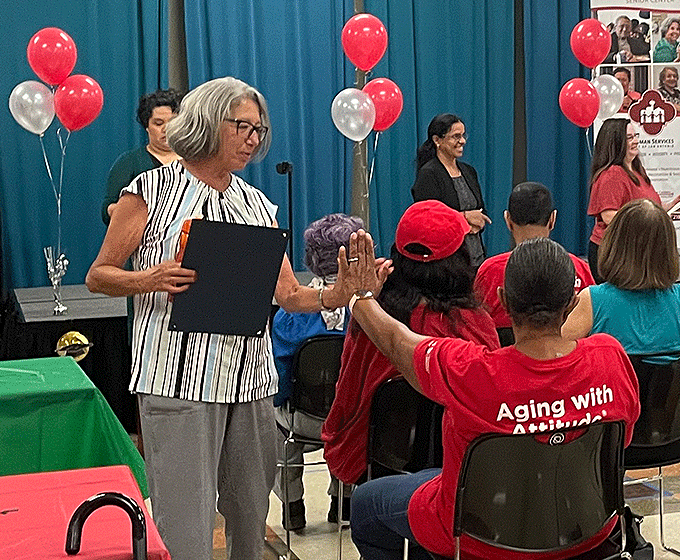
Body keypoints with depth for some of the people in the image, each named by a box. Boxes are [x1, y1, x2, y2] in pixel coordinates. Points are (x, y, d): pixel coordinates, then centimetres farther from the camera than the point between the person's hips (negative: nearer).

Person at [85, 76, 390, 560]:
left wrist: (337, 293, -10)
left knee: (251, 515, 10)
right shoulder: (151, 191, 2)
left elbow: (289, 294, 10)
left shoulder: (259, 205, 15)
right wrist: (150, 279, -16)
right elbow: (98, 276, 4)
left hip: (251, 381, 5)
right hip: (179, 380, -5)